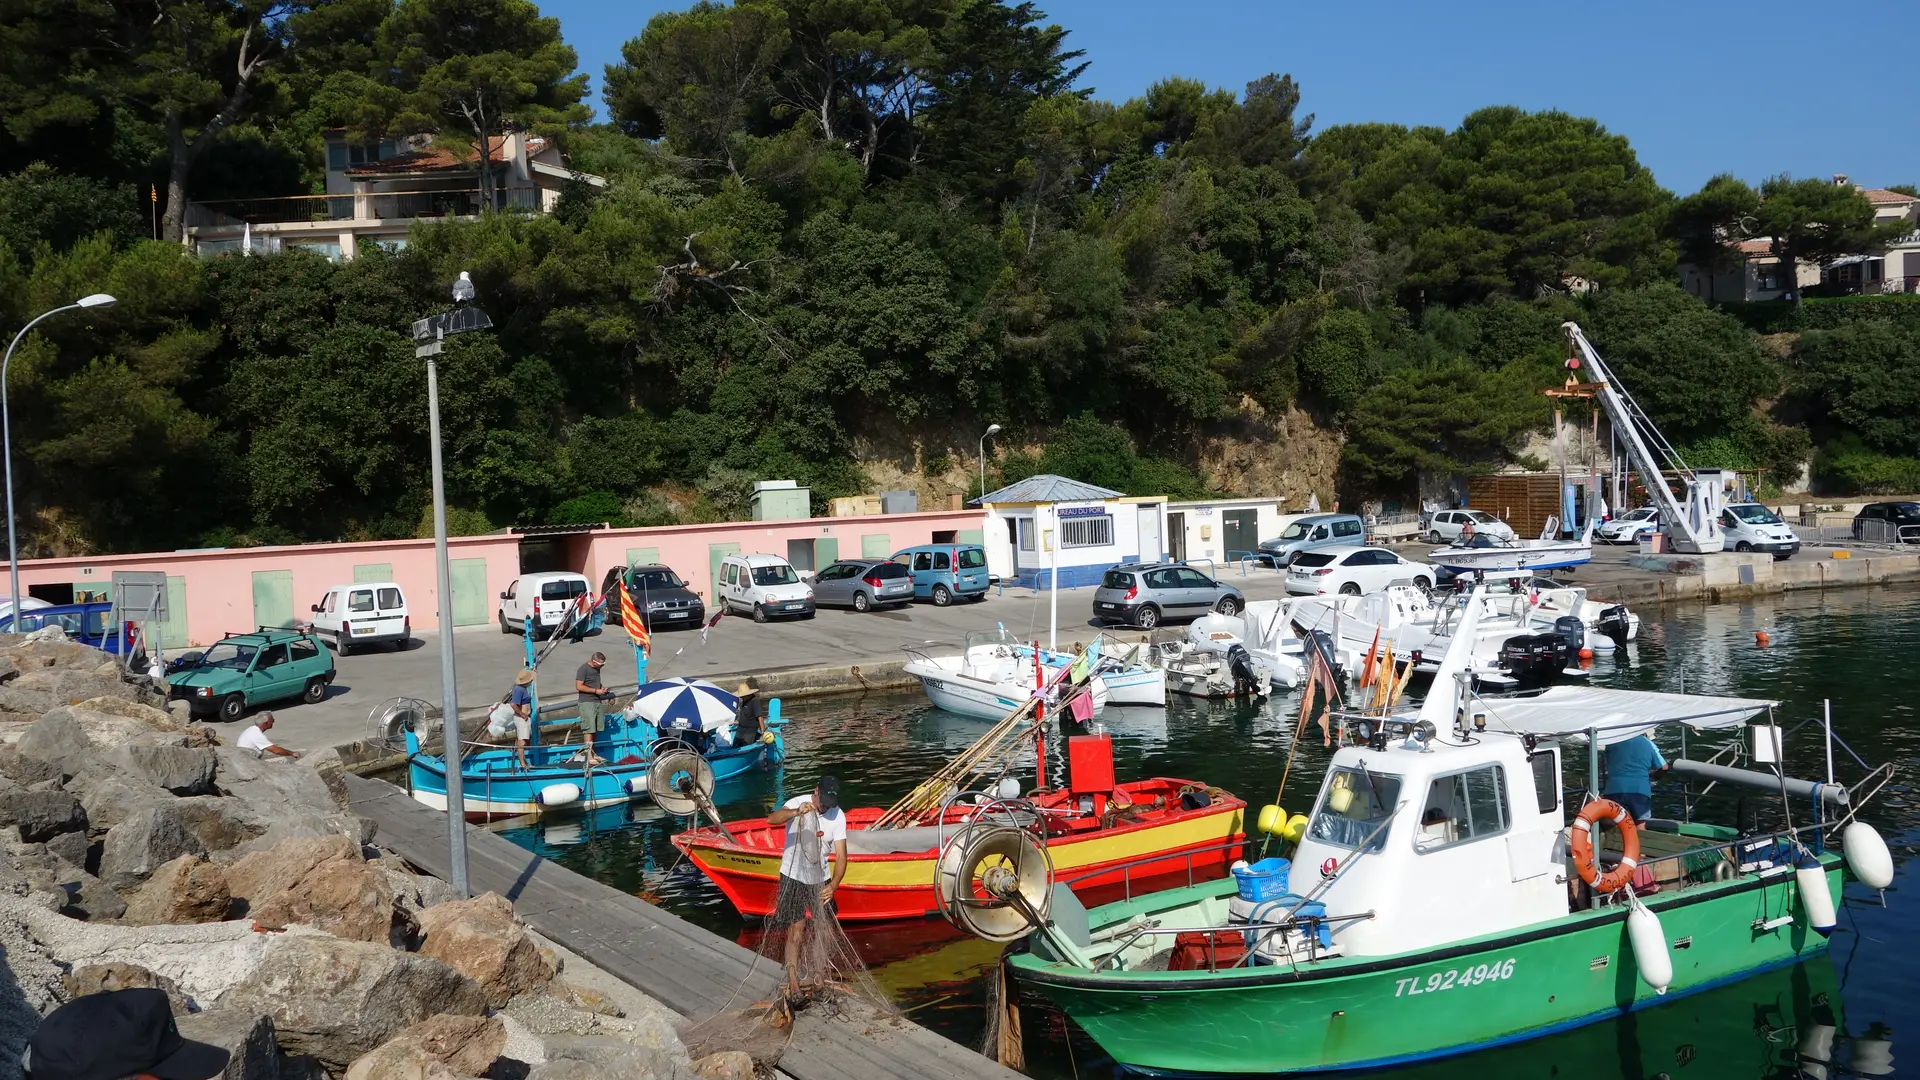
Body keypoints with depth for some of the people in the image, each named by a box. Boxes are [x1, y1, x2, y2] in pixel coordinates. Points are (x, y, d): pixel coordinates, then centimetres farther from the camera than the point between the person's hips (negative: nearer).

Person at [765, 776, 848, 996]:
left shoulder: (838, 816, -9)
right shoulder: (797, 803, -18)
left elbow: (841, 856, -11)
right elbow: (771, 819, -38)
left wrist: (833, 885, -27)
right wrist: (796, 812, -56)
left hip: (820, 881, 4)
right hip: (793, 878, -3)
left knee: (821, 934, 13)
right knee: (795, 935, -6)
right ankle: (793, 986, 1)